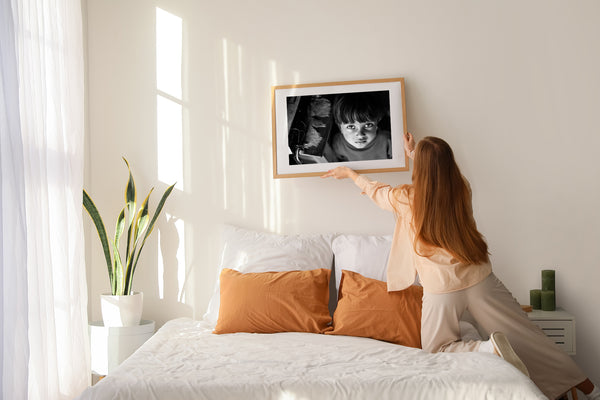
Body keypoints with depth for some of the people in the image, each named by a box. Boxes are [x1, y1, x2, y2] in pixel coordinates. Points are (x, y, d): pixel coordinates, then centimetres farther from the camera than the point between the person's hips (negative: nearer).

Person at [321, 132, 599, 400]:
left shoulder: (407, 199, -10)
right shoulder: (462, 190, -1)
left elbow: (375, 191, 11)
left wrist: (349, 173, 30)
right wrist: (414, 155, 37)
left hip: (441, 291, -4)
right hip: (480, 280, 4)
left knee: (437, 349, 14)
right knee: (526, 337, 13)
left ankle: (490, 348, -13)